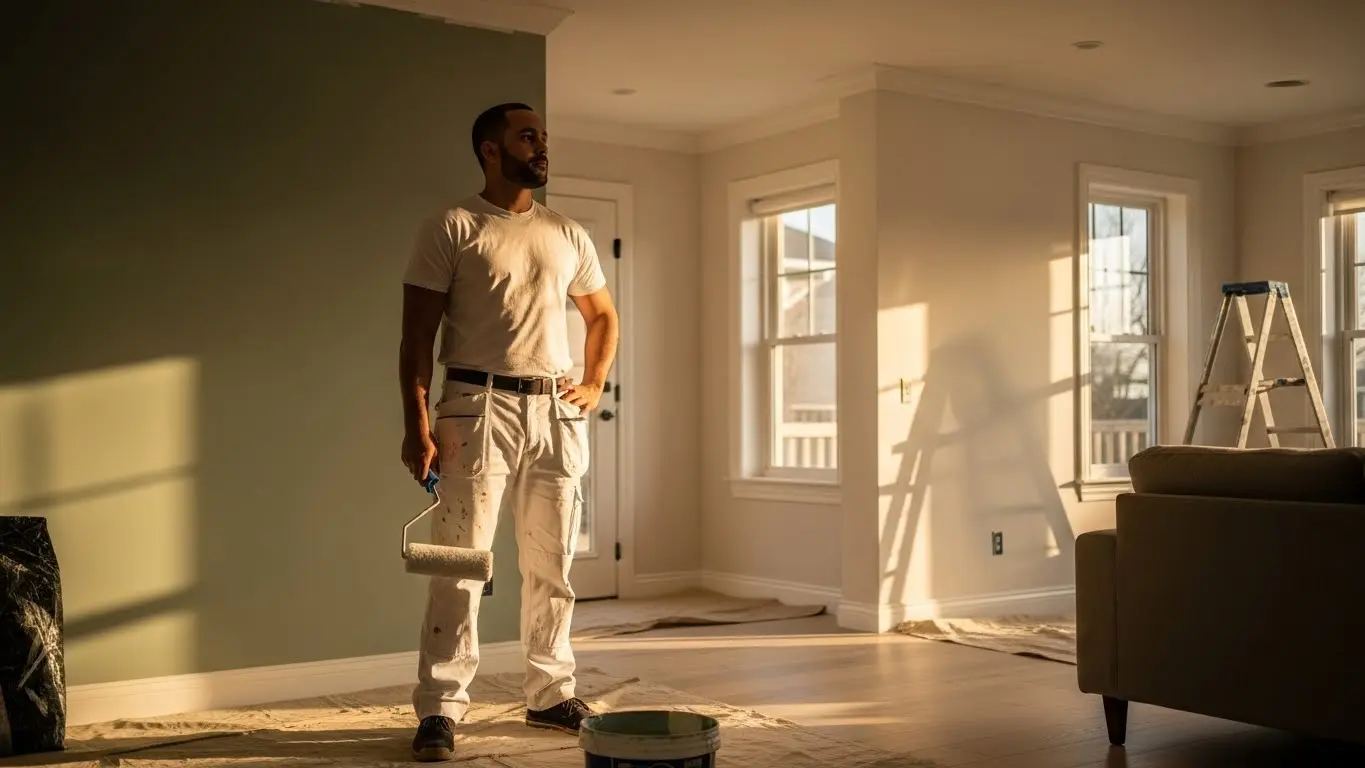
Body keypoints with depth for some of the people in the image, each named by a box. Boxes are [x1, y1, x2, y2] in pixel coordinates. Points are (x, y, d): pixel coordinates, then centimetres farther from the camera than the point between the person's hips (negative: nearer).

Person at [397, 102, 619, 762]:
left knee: (552, 565, 10)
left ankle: (552, 695, 21)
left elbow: (603, 316, 26)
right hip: (479, 408, -5)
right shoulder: (451, 230, -1)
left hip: (556, 412, 5)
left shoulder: (568, 236, 14)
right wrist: (416, 424, -13)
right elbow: (417, 335, -4)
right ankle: (440, 708, 2)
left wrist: (594, 386, 11)